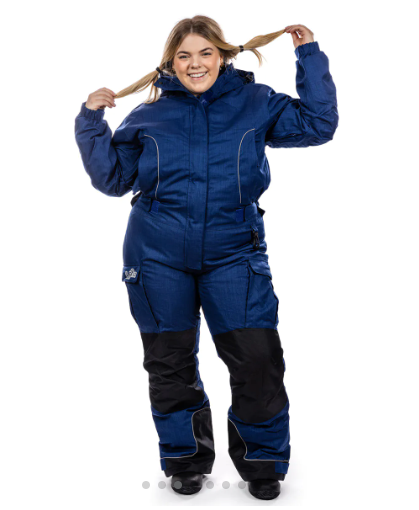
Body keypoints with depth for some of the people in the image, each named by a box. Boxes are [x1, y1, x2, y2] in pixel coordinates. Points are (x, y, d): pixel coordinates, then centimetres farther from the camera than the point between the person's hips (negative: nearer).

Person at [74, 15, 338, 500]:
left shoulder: (255, 104, 6)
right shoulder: (149, 116, 7)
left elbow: (317, 124, 6)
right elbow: (112, 177, 12)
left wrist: (309, 56, 4)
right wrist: (91, 120, 3)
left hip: (233, 255, -1)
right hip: (158, 259, 1)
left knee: (258, 360, -5)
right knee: (170, 364, 9)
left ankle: (262, 462, 19)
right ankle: (186, 459, 31)